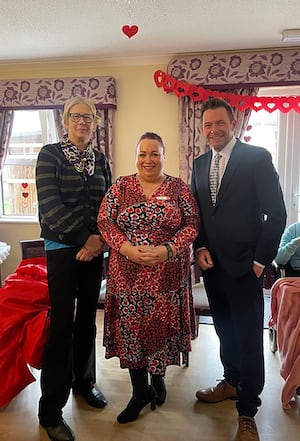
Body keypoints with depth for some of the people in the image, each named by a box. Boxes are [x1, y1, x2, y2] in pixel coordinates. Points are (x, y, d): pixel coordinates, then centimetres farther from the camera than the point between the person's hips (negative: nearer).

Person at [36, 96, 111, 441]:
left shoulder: (100, 159, 11)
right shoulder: (50, 154, -2)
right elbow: (50, 204, -12)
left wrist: (100, 238, -6)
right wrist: (83, 238, -14)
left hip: (94, 247, 5)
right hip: (62, 248, -4)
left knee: (88, 317, 13)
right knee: (63, 322, -3)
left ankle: (84, 380, 33)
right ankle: (51, 410, 11)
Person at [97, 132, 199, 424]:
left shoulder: (179, 187, 3)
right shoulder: (121, 186, 5)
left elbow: (191, 224, -2)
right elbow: (104, 221, 0)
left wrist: (167, 250, -17)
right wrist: (127, 248, -16)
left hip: (167, 275, -1)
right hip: (128, 274, 1)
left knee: (163, 327, 9)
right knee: (130, 330, 6)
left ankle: (158, 378, 37)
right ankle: (140, 392, 26)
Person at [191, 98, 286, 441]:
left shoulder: (257, 158, -7)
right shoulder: (199, 164, 10)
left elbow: (276, 213, -9)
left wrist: (260, 259, -11)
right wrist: (200, 248, 0)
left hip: (244, 265, -5)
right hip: (211, 264, 5)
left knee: (249, 338, 4)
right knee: (225, 330, 19)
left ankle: (247, 412, 21)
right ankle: (232, 381, 41)